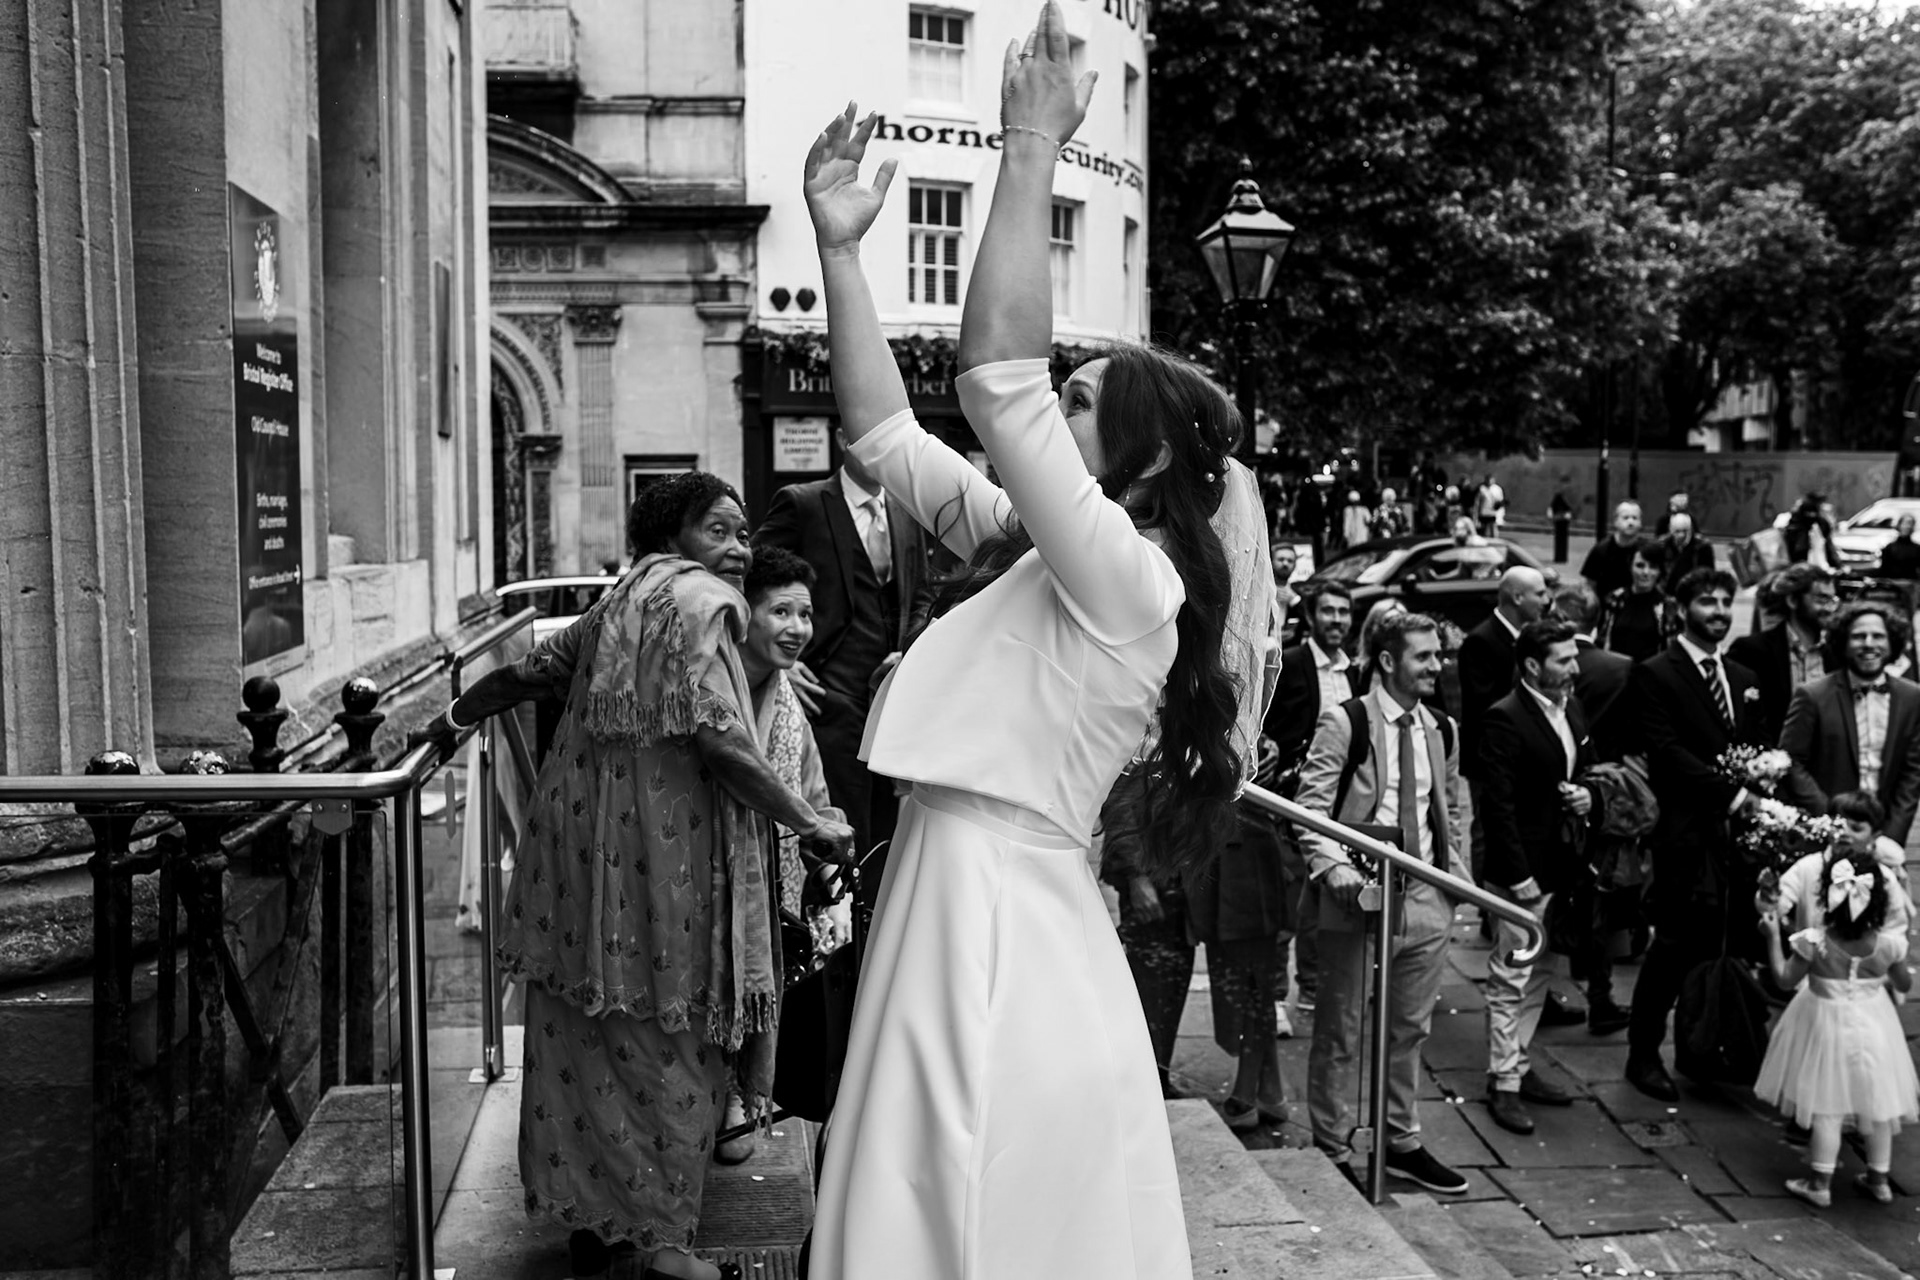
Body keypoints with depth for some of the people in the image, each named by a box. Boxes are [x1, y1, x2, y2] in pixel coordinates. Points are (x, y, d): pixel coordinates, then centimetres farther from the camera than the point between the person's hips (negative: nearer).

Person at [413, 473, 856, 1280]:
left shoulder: (619, 605, 15)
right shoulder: (701, 604, -10)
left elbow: (531, 671, 23)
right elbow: (714, 737, -20)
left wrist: (452, 719, 39)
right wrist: (811, 822, -15)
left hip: (585, 838, 8)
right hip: (660, 852, -8)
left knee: (585, 1035, 15)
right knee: (667, 1045, 3)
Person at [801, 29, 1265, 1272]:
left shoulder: (1129, 580, -15)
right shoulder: (1032, 549, 10)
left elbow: (996, 377, -24)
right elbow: (885, 427, 12)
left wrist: (1032, 149, -19)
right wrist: (839, 245, 7)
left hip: (1008, 943, -9)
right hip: (959, 917, 9)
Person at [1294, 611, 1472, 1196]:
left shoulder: (1442, 731, 12)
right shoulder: (1343, 722, -7)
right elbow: (1311, 804, -11)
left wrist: (1458, 875, 10)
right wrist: (1335, 867, -23)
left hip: (1425, 896, 6)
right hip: (1358, 894, -5)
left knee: (1411, 1028, 14)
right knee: (1340, 1031, 4)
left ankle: (1402, 1143, 28)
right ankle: (1332, 1152, 16)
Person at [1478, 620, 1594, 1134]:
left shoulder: (1572, 708, 9)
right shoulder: (1505, 719, -16)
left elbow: (1587, 768, 24)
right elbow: (1497, 805, -18)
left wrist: (1587, 794, 0)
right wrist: (1519, 877, -20)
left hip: (1563, 865, 8)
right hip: (1522, 869, -8)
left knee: (1540, 974, 17)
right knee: (1512, 978, 0)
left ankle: (1519, 1066, 29)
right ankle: (1503, 1084, 9)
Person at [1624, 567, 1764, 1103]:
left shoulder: (1744, 678, 18)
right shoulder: (1655, 675, -4)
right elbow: (1666, 750, -13)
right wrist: (1728, 792, -17)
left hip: (1740, 828, 6)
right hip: (1687, 833, -6)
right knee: (1677, 944, -4)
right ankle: (1643, 1054, 10)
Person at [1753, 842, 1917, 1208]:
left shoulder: (1814, 943, -22)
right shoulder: (1889, 945, -16)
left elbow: (1784, 980, -10)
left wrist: (1772, 938, -3)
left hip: (1828, 1026, -2)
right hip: (1873, 1025, 2)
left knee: (1826, 1109, 6)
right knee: (1876, 1104, 18)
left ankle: (1819, 1184, 11)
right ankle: (1878, 1180, 30)